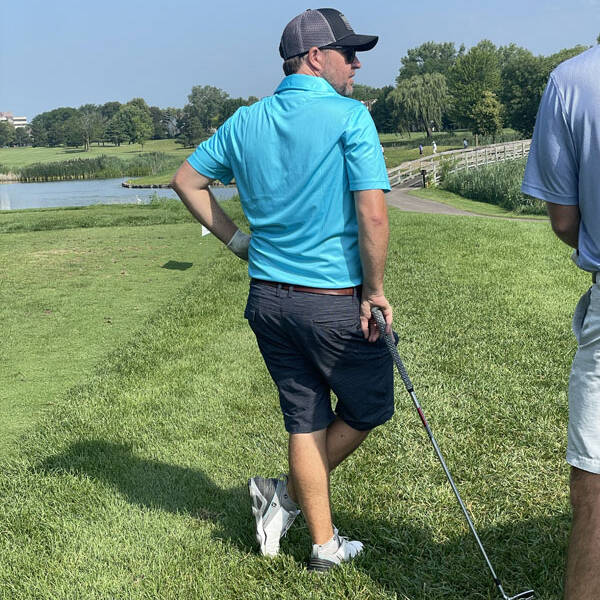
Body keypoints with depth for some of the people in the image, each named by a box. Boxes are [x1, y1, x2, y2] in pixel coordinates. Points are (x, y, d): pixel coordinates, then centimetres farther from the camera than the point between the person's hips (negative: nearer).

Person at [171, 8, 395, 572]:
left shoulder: (245, 122, 7)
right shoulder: (350, 117, -12)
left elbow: (187, 180, 16)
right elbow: (373, 216, -20)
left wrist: (238, 240, 17)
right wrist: (375, 293, -9)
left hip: (267, 297, 6)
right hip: (336, 302, -6)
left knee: (305, 419, 15)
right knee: (367, 409, 18)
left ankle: (324, 545, 23)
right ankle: (287, 493, 21)